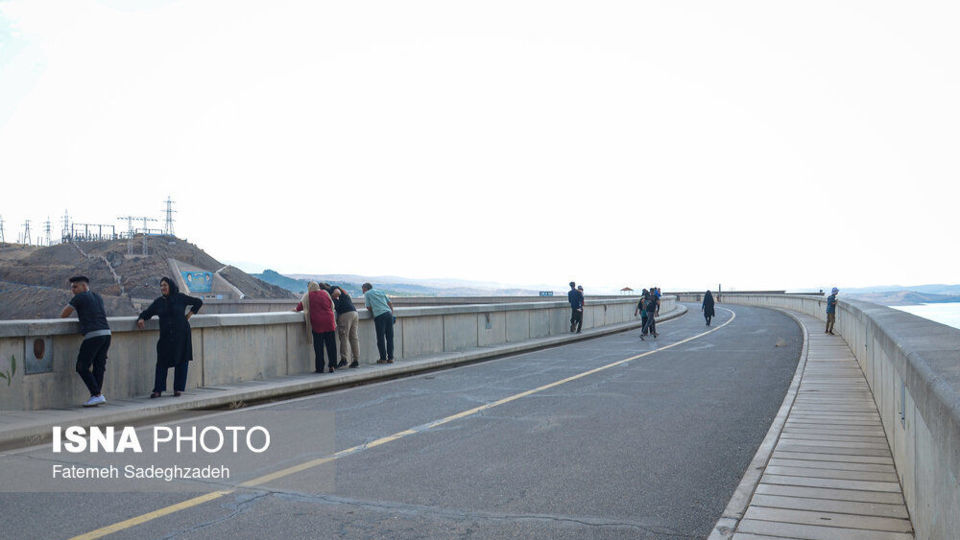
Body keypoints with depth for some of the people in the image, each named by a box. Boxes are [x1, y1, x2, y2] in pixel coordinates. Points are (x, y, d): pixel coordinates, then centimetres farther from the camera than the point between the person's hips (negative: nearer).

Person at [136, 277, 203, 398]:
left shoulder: (180, 298, -1)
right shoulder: (158, 302, 7)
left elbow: (198, 302, 8)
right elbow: (147, 312, 11)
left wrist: (190, 314, 4)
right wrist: (141, 319, -9)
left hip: (181, 335, -2)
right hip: (165, 336, 2)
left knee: (181, 362, 1)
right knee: (162, 362, -2)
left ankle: (178, 389, 8)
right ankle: (158, 390, 1)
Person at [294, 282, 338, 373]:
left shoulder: (308, 296, 0)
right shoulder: (325, 293, 10)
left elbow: (300, 306, 7)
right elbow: (331, 306, 19)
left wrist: (296, 309, 28)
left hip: (317, 324, -3)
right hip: (329, 323, 3)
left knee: (318, 347, 2)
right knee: (331, 345, 6)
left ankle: (320, 368, 4)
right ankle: (332, 366, 5)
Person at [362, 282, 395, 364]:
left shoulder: (367, 294, 12)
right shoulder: (380, 291, 26)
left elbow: (369, 307, 6)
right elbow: (390, 303, 21)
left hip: (379, 315, -5)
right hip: (388, 313, 5)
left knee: (381, 338, 0)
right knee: (390, 337, 6)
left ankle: (383, 358, 0)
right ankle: (390, 358, 8)